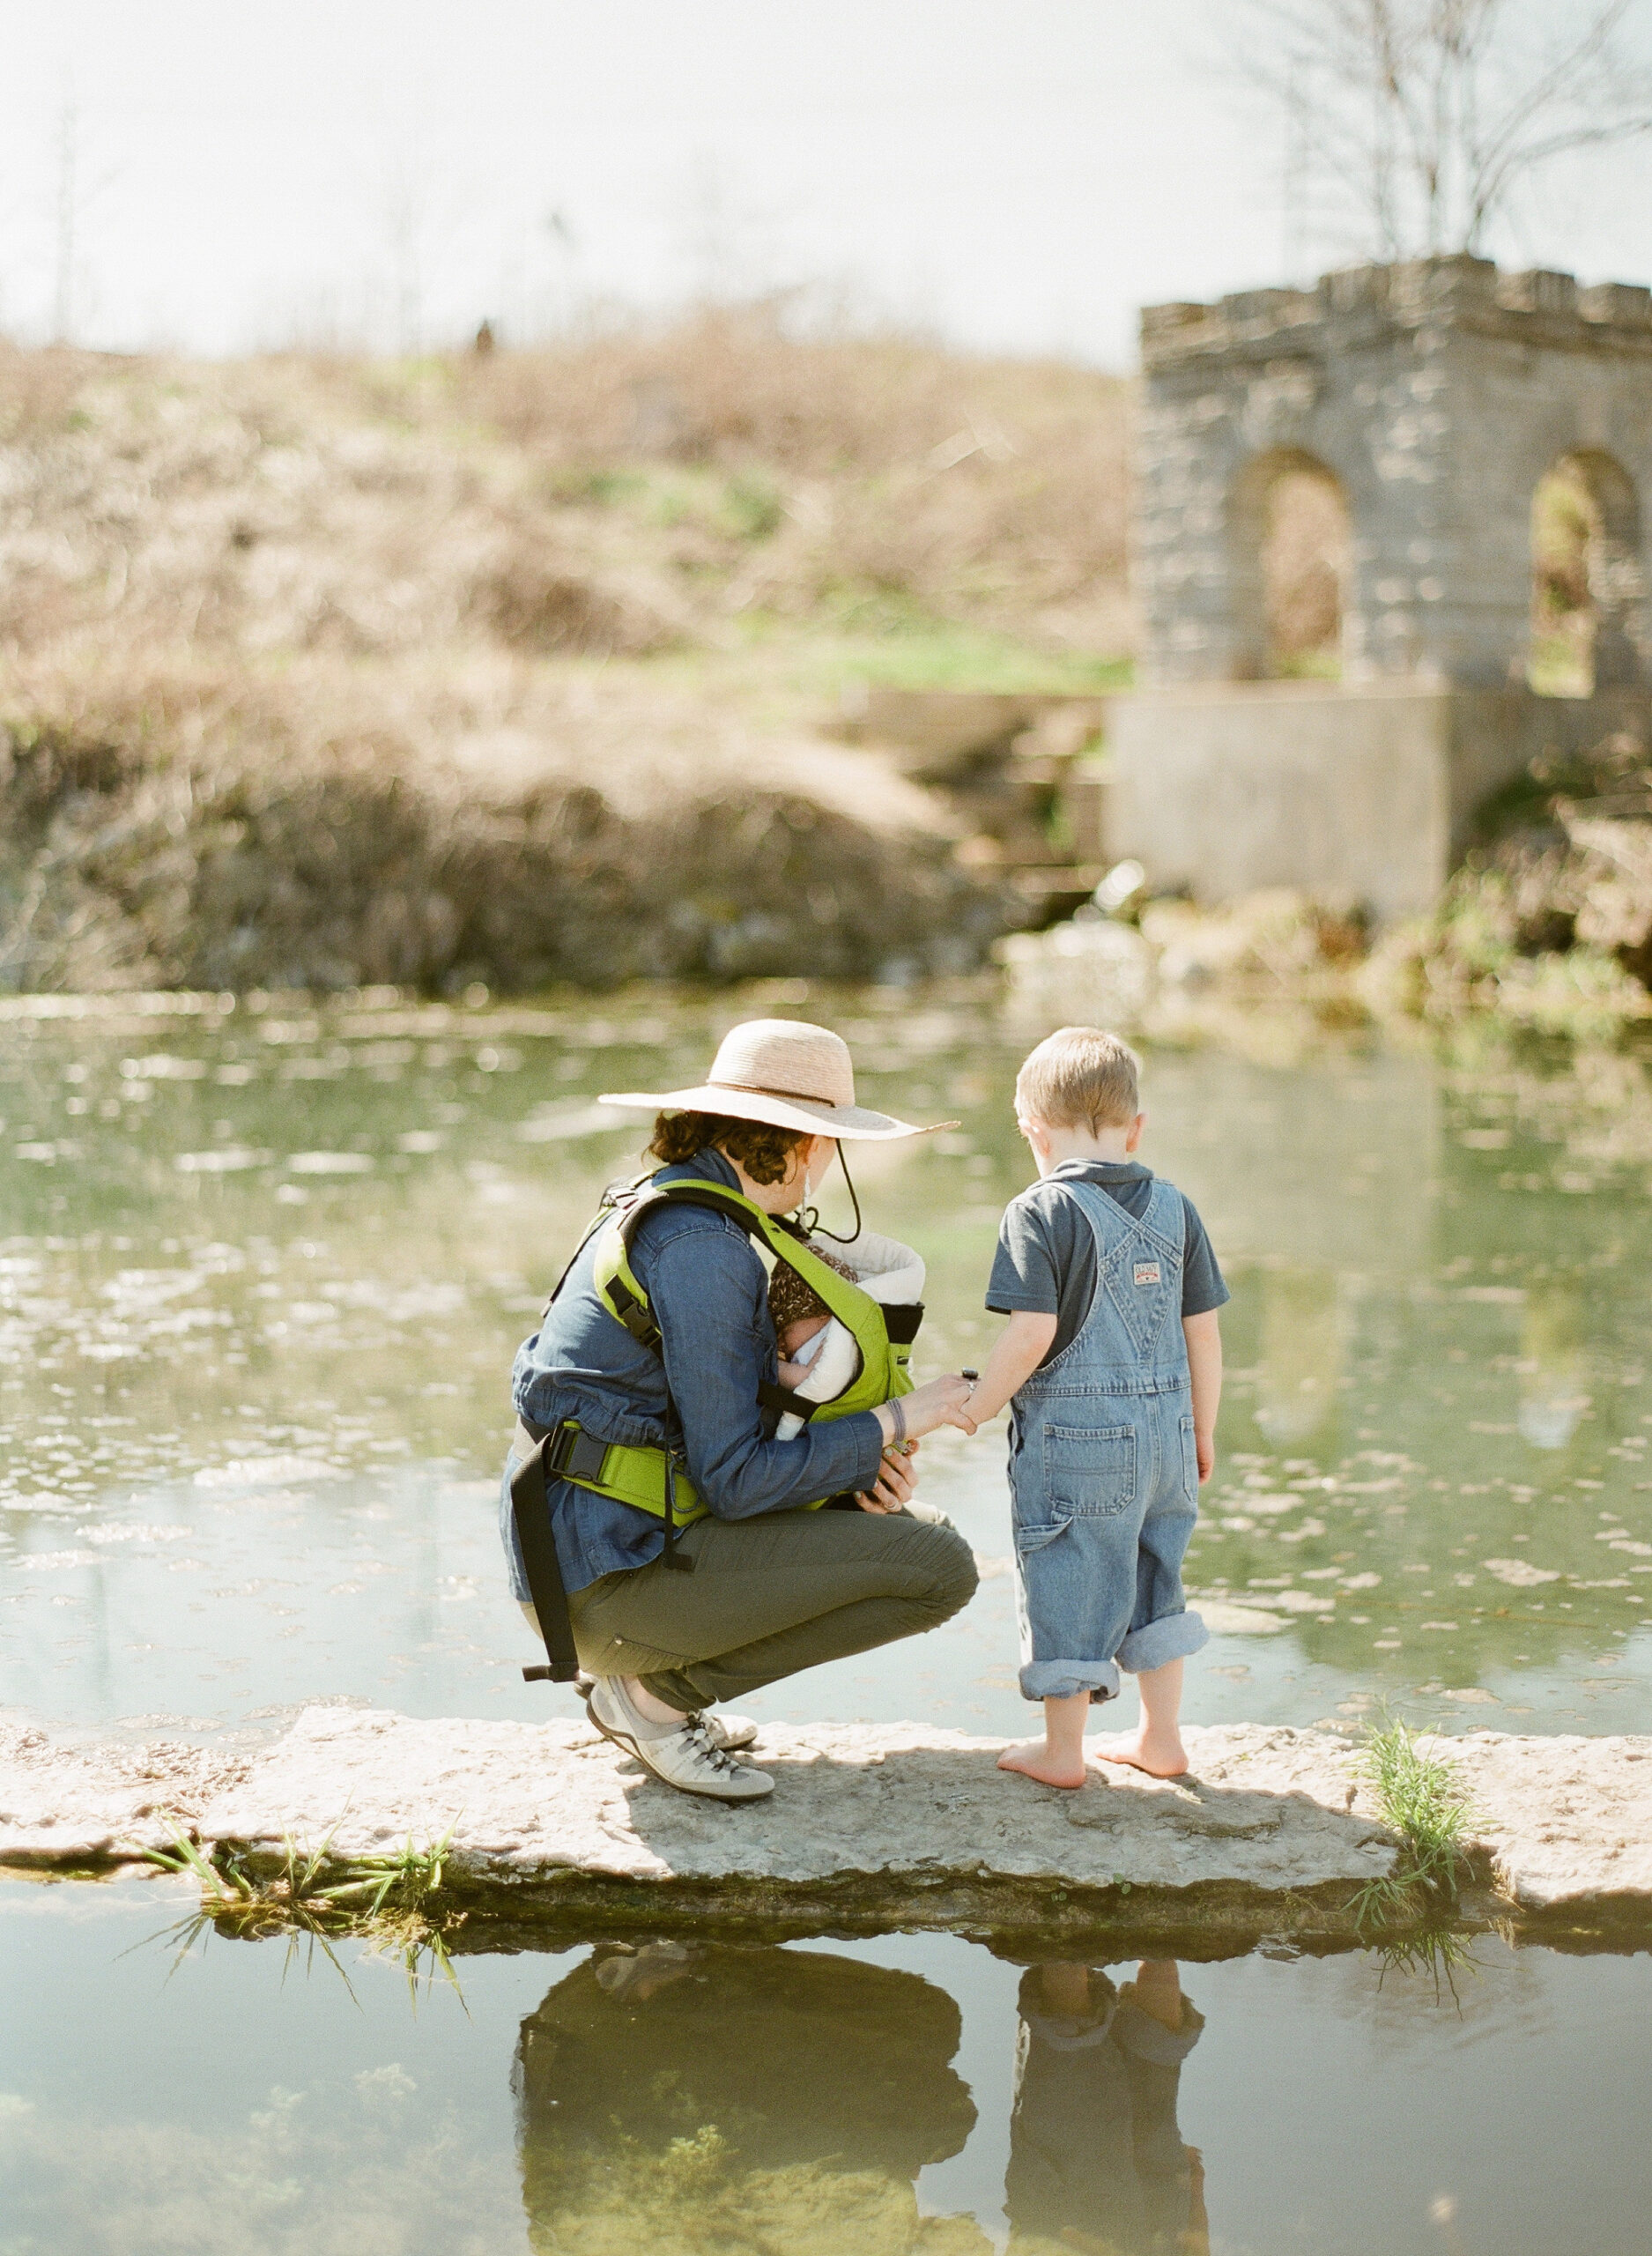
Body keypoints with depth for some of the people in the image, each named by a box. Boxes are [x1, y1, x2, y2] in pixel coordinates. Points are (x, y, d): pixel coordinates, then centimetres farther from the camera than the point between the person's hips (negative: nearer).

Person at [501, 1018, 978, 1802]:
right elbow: (735, 1480, -20)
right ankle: (655, 1689, -4)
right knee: (940, 1569, -13)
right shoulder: (699, 1248, -19)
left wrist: (859, 1462, 2)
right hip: (611, 1577, -10)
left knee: (912, 1526, 19)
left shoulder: (666, 1211, 13)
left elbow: (726, 1427, 18)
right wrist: (895, 1422, -11)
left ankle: (651, 1681, 12)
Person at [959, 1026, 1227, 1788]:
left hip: (1075, 1434, -6)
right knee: (1152, 1574, 18)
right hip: (1165, 1431, 6)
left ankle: (1061, 1749, 15)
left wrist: (974, 1409, -8)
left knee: (1067, 1583, 5)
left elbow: (1033, 1331, -19)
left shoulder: (1041, 1212, -11)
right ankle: (1160, 1738, 27)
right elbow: (1204, 1332, 9)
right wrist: (1202, 1433, 19)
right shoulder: (1174, 1210, 7)